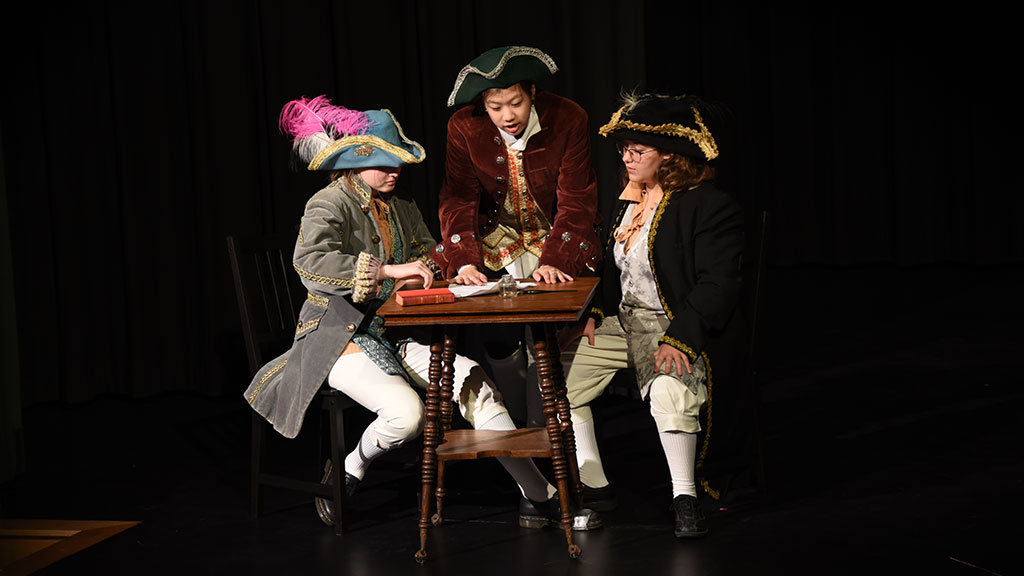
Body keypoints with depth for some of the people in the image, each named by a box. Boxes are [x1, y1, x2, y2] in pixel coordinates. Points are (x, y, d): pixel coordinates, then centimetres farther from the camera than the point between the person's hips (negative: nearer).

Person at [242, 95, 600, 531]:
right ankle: (347, 472, 0)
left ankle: (539, 497, -14)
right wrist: (390, 271, -37)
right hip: (338, 338, -7)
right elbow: (310, 261, -31)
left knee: (474, 382, -15)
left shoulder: (401, 208, 13)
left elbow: (429, 257, 21)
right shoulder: (329, 205, -11)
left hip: (394, 337, 7)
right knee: (407, 412, -31)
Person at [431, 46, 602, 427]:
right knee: (497, 339, -12)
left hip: (554, 236, -1)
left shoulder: (568, 120, -17)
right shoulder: (464, 127, -13)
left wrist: (554, 261, -30)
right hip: (496, 237, 1)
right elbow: (458, 200, -14)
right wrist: (464, 263, -29)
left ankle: (541, 430, 0)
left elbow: (576, 202, -16)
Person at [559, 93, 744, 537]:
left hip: (674, 329, -8)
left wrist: (680, 340, -28)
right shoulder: (628, 201, 14)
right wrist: (596, 313, 5)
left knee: (669, 391, -37)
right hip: (621, 322, 8)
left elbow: (717, 285, -17)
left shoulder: (710, 205, -11)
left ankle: (685, 496, -19)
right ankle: (592, 484, 5)